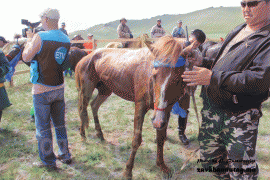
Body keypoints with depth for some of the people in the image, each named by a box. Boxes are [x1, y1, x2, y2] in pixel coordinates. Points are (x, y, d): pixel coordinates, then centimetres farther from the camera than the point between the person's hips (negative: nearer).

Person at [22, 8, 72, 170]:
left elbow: (26, 57, -9)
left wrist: (30, 39, 5)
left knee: (43, 128, 8)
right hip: (59, 88, 6)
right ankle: (65, 155, 31)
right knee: (60, 124, 19)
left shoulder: (40, 37, -18)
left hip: (42, 90, -6)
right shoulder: (66, 40, 2)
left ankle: (49, 162, 19)